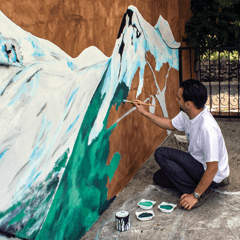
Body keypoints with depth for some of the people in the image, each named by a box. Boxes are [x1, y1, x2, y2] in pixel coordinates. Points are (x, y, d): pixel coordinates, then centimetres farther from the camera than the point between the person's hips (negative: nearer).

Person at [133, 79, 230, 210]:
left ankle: (195, 191, -10)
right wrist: (145, 113, 11)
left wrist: (195, 195, -24)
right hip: (198, 163, 9)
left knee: (161, 154, -17)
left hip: (214, 174, -9)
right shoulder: (187, 114, -8)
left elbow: (212, 168, -31)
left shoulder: (207, 128, -35)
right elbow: (170, 124, 15)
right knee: (159, 177, 17)